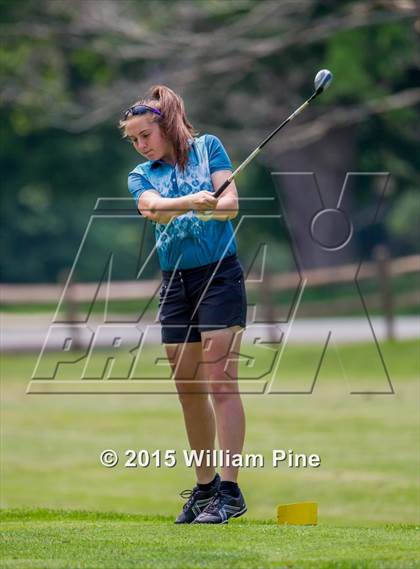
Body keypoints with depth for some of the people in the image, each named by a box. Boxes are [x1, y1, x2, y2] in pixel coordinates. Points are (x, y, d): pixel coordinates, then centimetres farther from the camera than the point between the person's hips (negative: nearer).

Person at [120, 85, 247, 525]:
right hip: (175, 284, 5)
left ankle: (229, 490, -14)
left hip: (219, 274, -4)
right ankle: (204, 485, 16)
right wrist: (192, 201, -33)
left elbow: (230, 204, -8)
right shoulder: (140, 176, 10)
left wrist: (174, 210, -24)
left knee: (219, 381, -11)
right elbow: (154, 207, -12)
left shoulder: (207, 148, 4)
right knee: (187, 388, 6)